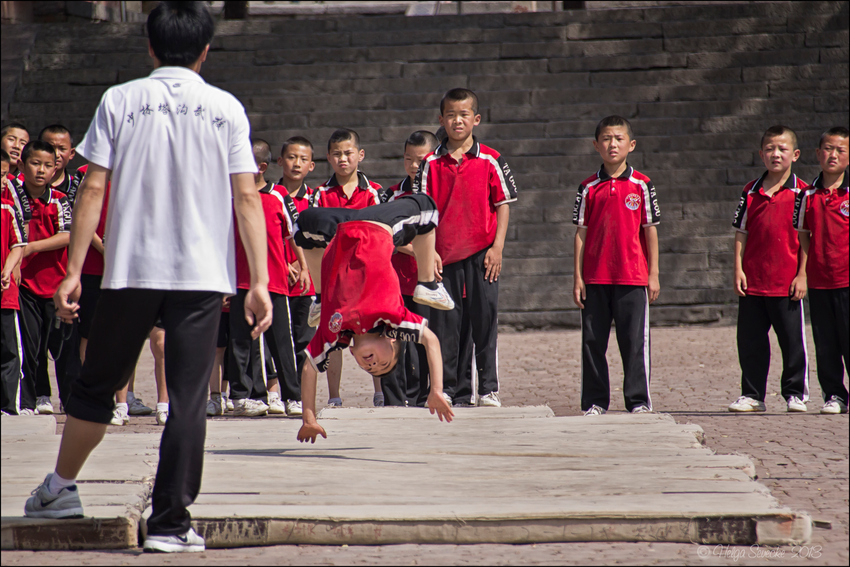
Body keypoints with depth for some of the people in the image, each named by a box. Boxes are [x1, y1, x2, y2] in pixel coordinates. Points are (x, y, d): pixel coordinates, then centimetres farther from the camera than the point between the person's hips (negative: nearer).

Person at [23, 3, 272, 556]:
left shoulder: (120, 101, 3)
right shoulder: (227, 108, 4)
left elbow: (93, 190, -1)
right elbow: (247, 199, -1)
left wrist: (73, 272, 1)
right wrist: (260, 282, -1)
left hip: (129, 270, 1)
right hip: (203, 275, 0)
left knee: (97, 385, 16)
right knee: (188, 400, 0)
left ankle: (61, 487, 30)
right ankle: (171, 522, -3)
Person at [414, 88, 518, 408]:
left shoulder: (490, 160, 1)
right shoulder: (431, 163, 4)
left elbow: (503, 204, 2)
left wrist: (497, 247, -5)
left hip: (481, 252, -2)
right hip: (443, 253, 2)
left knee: (484, 321, -1)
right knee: (445, 324, 5)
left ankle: (489, 389, 6)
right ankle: (451, 390, 13)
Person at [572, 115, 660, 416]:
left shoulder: (641, 185, 2)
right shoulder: (588, 188, 6)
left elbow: (650, 231, 5)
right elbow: (581, 233, 7)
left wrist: (653, 275, 1)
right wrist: (578, 276, 2)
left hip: (633, 277, -2)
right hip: (595, 278, 2)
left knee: (634, 340, -1)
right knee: (592, 341, 5)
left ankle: (638, 400, 7)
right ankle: (595, 402, 13)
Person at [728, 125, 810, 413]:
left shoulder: (801, 192, -1)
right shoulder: (751, 192, 8)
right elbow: (741, 233, 9)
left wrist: (802, 275, -6)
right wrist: (738, 270, 1)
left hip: (787, 282, -3)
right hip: (752, 281, 3)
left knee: (792, 340, 3)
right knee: (750, 340, 7)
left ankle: (795, 394, 14)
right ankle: (752, 395, 17)